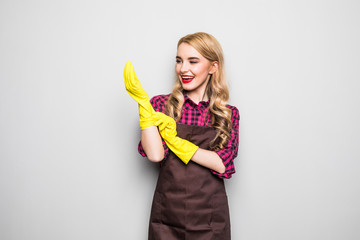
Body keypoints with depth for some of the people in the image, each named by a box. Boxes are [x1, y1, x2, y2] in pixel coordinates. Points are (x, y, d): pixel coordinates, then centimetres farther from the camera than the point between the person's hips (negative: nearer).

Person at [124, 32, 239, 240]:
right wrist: (143, 102, -17)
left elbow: (223, 164, -12)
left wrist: (175, 141, -15)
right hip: (167, 213, 0)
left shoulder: (229, 114, 1)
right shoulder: (161, 105, -1)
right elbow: (155, 154, -14)